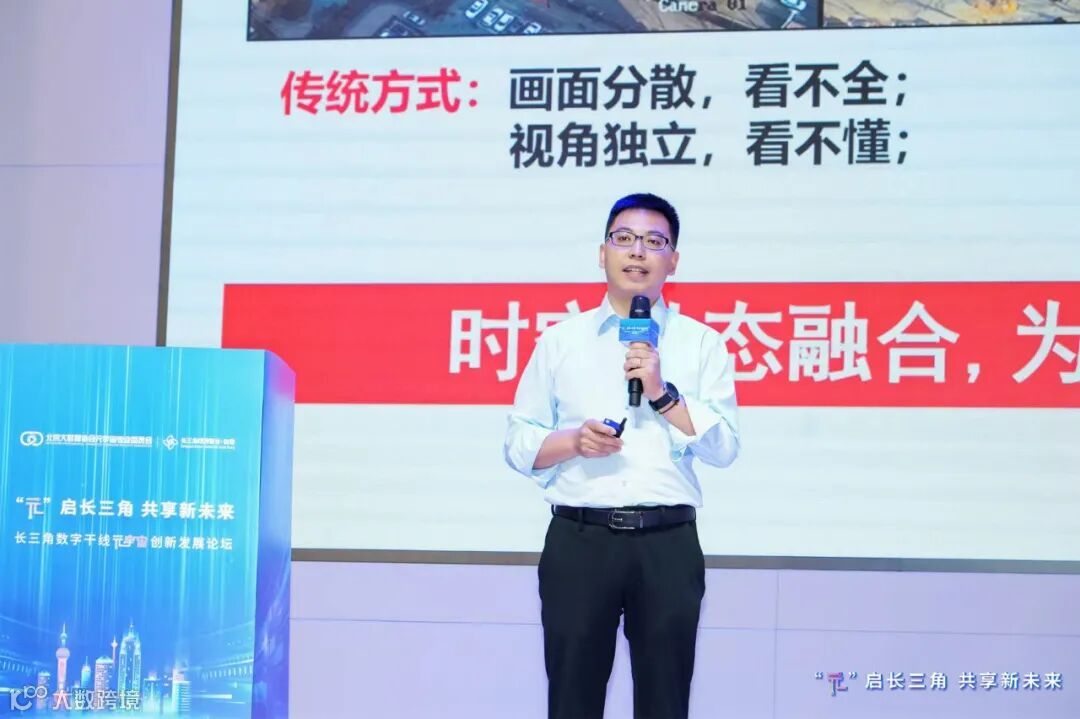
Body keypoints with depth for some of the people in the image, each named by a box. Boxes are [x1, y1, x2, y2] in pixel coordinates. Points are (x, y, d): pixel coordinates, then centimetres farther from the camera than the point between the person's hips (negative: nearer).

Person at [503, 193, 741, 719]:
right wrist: (573, 440, -11)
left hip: (668, 544, 0)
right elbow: (518, 444, 8)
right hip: (579, 541, 0)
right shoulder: (559, 341, 9)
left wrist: (663, 393, -12)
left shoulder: (702, 343, 8)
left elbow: (724, 448, 0)